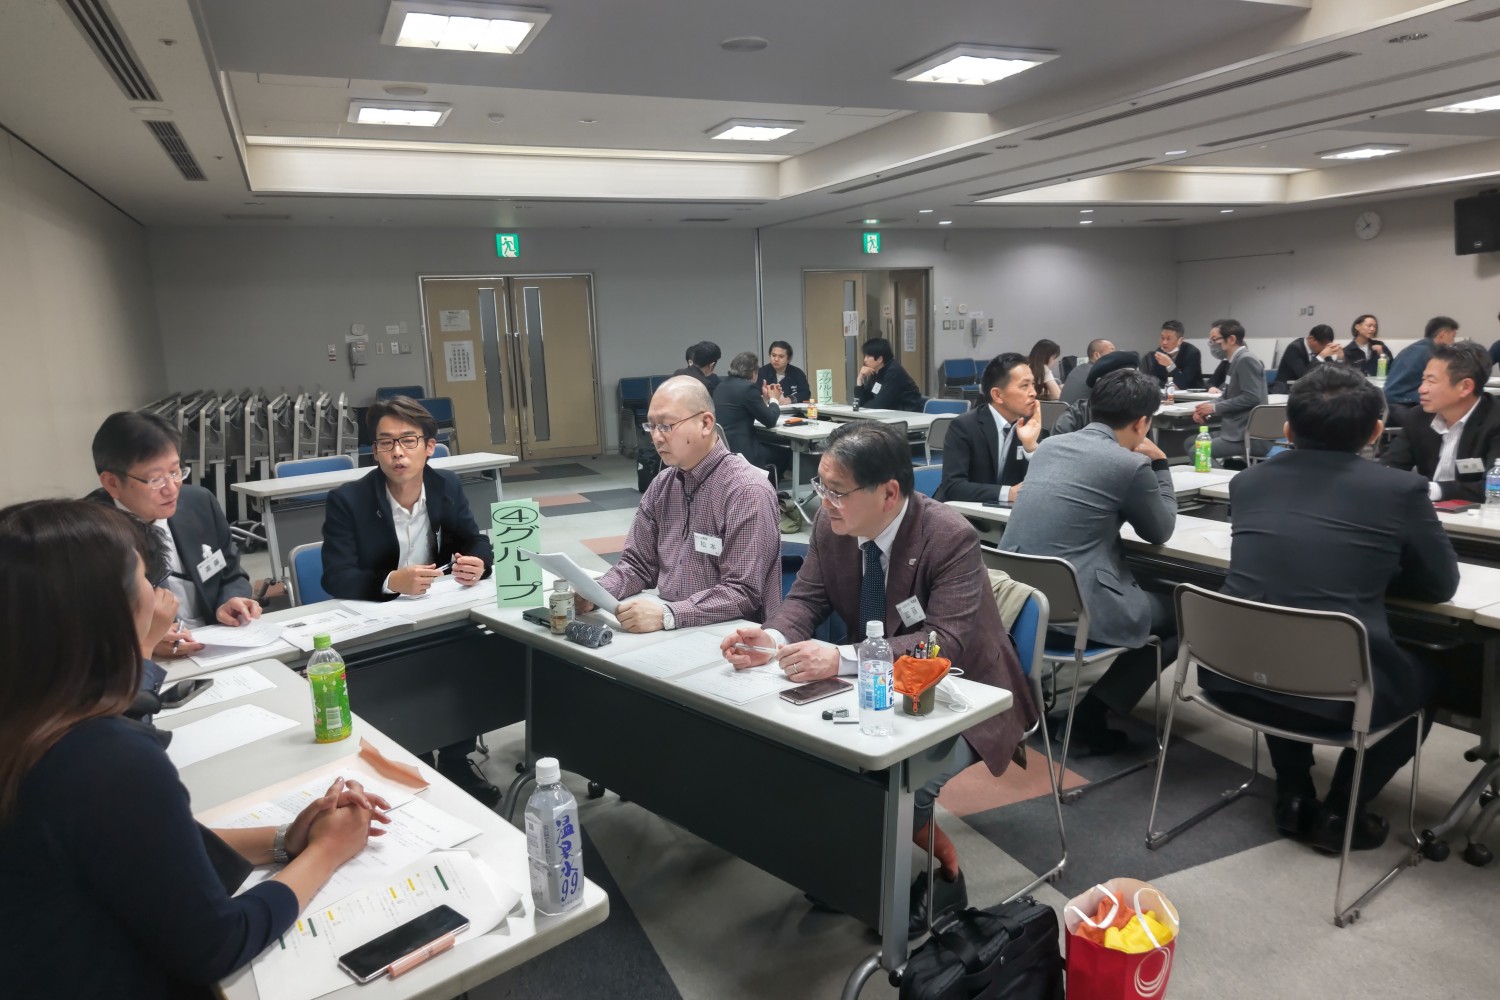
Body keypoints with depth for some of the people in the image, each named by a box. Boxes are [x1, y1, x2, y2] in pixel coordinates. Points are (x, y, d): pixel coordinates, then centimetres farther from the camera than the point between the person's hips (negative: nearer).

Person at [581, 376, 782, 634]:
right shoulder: (662, 484, 8)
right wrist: (596, 593, -7)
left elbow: (742, 593, -20)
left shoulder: (747, 491, -16)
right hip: (669, 632, 6)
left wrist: (667, 615, -29)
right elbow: (638, 563, 12)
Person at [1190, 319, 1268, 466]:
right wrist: (1207, 407, -1)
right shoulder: (1236, 361, 15)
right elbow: (1227, 397, 19)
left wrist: (1215, 408, -17)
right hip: (1235, 430, 10)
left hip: (1247, 435, -10)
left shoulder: (1246, 360, -14)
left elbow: (1251, 397, -22)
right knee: (1190, 441, 11)